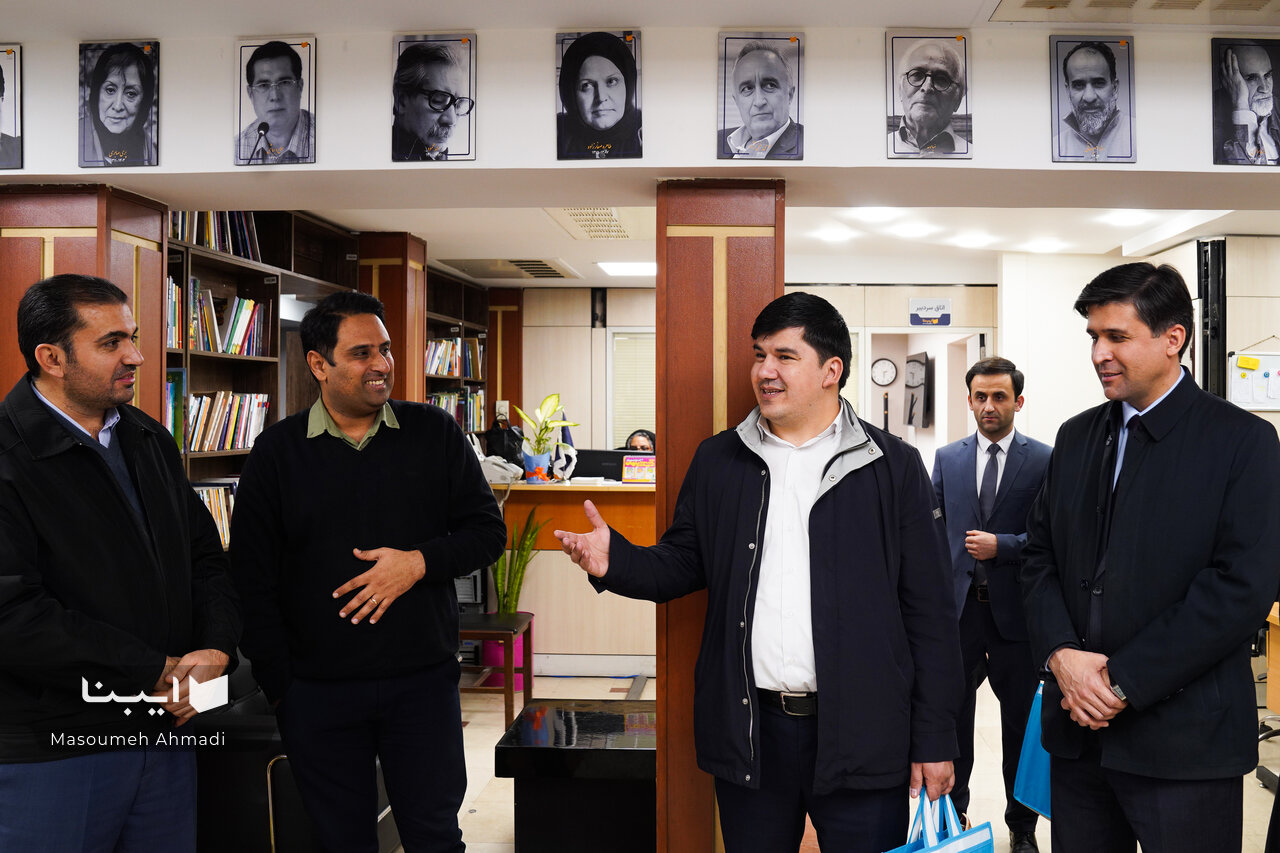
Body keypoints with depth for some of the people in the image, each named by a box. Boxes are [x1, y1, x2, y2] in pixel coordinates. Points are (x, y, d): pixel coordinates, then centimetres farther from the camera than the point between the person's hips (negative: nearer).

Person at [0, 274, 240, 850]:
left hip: (166, 733, 7)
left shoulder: (151, 443, 12)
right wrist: (159, 672, -18)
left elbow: (205, 557, 14)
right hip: (52, 755, -6)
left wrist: (215, 649, -6)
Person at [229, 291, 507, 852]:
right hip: (317, 693, 0)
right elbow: (252, 579, 1)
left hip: (423, 682, 0)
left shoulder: (434, 433, 1)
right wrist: (280, 689, -2)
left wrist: (419, 562, -16)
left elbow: (487, 531, 3)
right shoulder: (277, 451, 0)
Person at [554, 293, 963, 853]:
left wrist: (934, 741, -3)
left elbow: (930, 612, -1)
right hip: (750, 728, 3)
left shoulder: (893, 466, -1)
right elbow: (681, 565, 11)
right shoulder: (718, 461, 8)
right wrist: (615, 560, -10)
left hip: (861, 735, -2)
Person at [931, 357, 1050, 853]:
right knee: (952, 717, 10)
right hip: (957, 607, 2)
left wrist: (1001, 545, -17)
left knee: (1021, 721, 10)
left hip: (1014, 610, -2)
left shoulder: (1044, 461, -1)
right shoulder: (947, 459, 8)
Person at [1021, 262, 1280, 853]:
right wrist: (1061, 654, -8)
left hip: (1185, 740, -5)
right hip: (1078, 727, 5)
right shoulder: (1076, 437, 12)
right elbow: (1040, 555, 10)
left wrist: (1124, 680, -15)